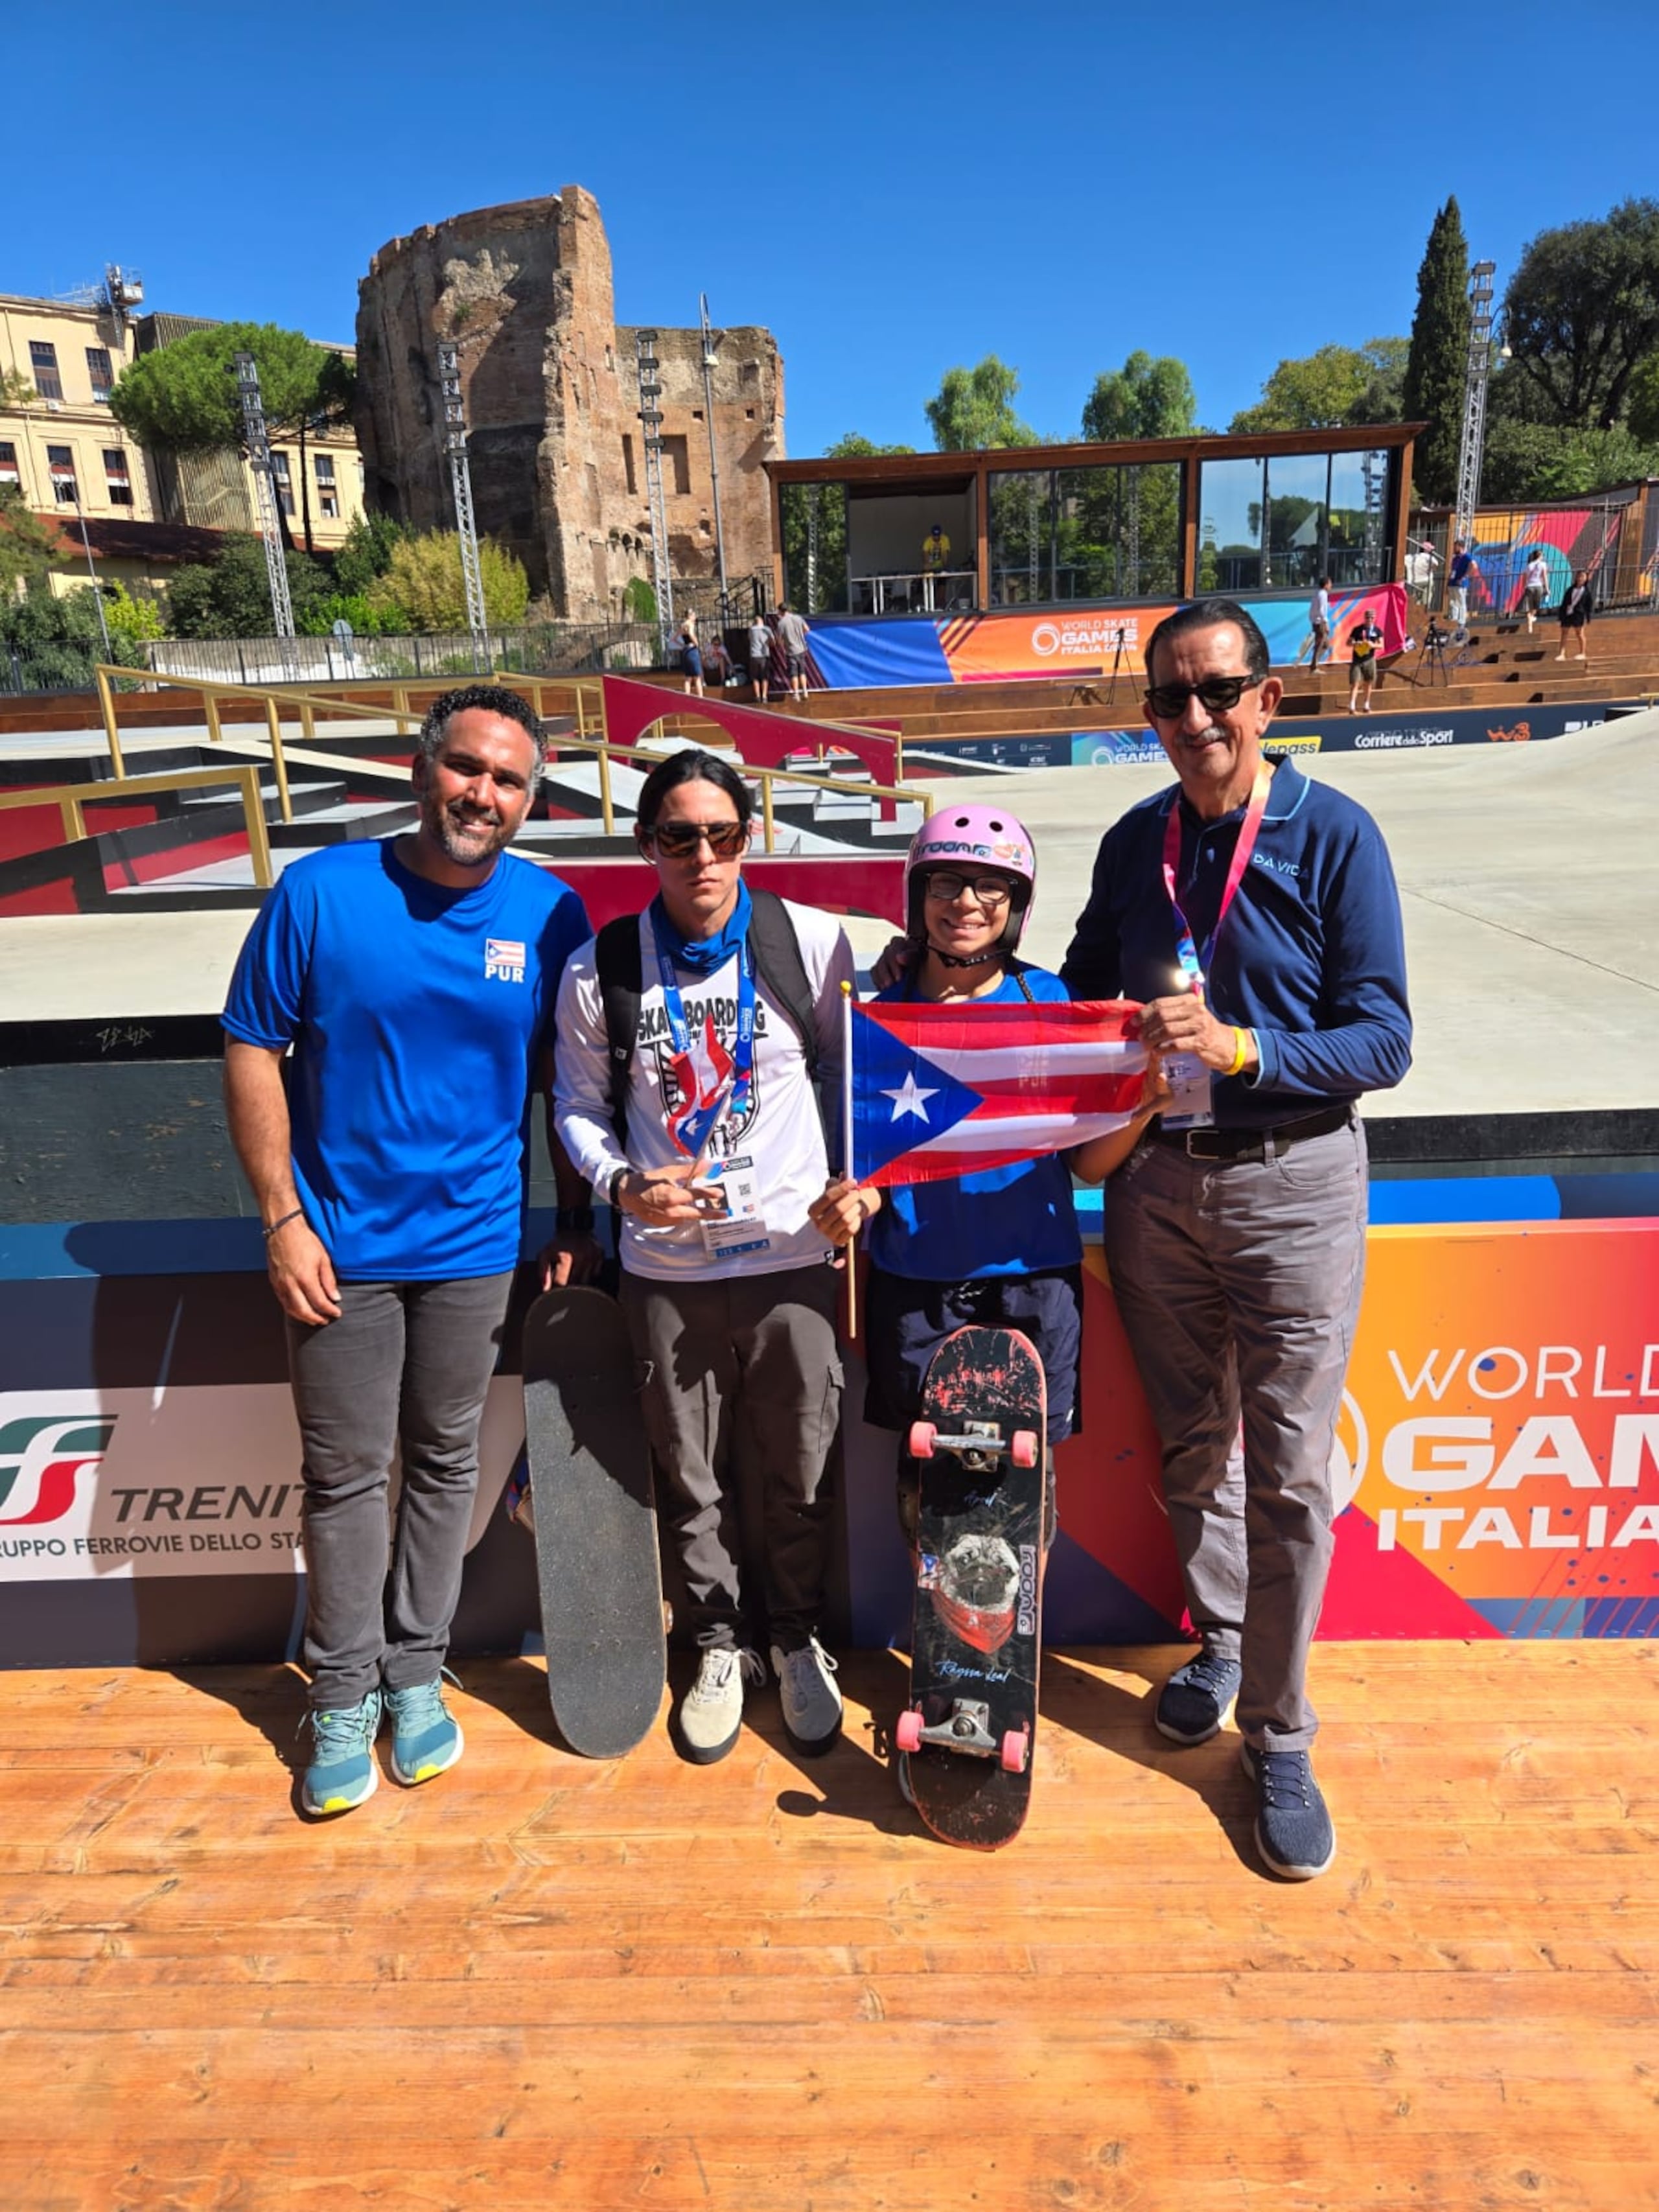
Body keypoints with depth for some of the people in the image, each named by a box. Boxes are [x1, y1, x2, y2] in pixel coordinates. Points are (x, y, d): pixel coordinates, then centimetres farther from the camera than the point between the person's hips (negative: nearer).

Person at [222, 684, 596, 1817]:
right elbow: (253, 1052, -5)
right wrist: (283, 1221, -8)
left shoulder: (552, 913, -5)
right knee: (345, 1476, 10)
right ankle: (343, 1695, 30)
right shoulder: (319, 893, -10)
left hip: (476, 1243, 2)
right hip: (340, 1244, -1)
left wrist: (579, 1223, 2)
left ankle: (416, 1673, 35)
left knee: (445, 1464, 15)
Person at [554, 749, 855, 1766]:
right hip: (667, 1266, 1)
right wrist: (624, 1184, -12)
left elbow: (852, 1074, 7)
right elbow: (580, 1107, 6)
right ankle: (721, 1643, 39)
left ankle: (799, 1636, 38)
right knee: (693, 1477, 15)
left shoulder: (813, 941, -5)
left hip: (793, 1253, 0)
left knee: (801, 1470, 13)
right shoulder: (599, 969, -4)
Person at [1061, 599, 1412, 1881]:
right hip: (1156, 1180, 4)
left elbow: (1384, 1042, -11)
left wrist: (1240, 1046, -26)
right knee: (1191, 1447, 16)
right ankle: (1221, 1645, 40)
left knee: (1288, 1476, 3)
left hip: (1292, 1184, -3)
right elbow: (1082, 998, 15)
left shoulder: (1335, 837, -8)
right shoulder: (1133, 846, 5)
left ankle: (1278, 1741, 21)